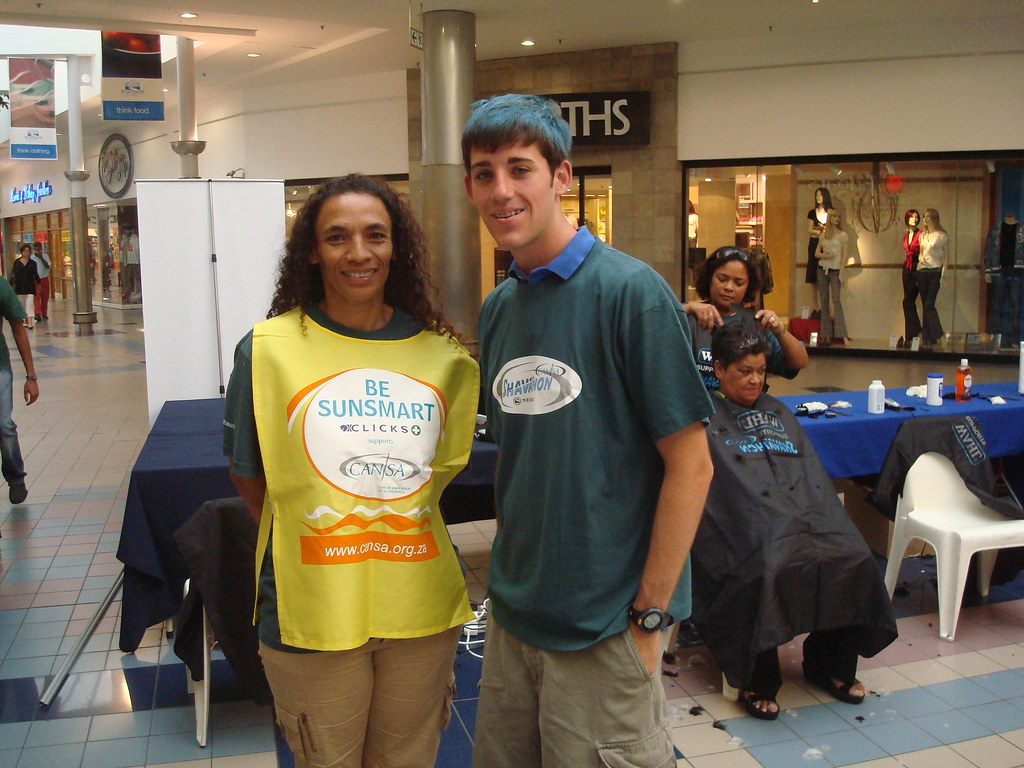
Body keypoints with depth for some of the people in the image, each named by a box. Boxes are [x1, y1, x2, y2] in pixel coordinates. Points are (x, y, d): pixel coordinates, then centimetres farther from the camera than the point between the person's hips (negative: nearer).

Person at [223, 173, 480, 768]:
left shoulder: (443, 354, -1)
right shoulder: (269, 348, -8)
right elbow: (248, 473, 3)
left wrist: (394, 525, 6)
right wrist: (300, 535, 2)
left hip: (421, 607, 2)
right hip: (310, 608, -2)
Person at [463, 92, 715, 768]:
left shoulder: (629, 292, -15)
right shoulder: (497, 308, 5)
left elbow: (690, 465, -14)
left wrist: (648, 616, -13)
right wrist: (512, 582, 8)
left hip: (604, 628, -6)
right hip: (514, 614, 7)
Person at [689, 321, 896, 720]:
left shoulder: (778, 413, 27)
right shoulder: (706, 418, 8)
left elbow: (813, 476, 21)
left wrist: (823, 522, 5)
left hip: (805, 518, 6)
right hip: (750, 528, -5)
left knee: (853, 560, -19)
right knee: (774, 569, -34)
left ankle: (830, 664, 1)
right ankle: (758, 681, -16)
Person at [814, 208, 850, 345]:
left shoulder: (843, 236, 2)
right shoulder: (823, 235, 12)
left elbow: (844, 256, -2)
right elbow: (817, 253, 12)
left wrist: (841, 272, -10)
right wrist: (825, 255, -9)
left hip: (835, 270, -4)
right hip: (822, 269, 4)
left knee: (836, 299, -15)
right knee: (824, 301, 3)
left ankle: (841, 334, -18)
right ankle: (826, 335, 6)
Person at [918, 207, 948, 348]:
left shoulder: (942, 236, 0)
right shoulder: (922, 235, 15)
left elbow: (945, 256, -1)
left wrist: (943, 273, -10)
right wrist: (920, 259, 1)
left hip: (935, 271, -5)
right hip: (922, 271, 5)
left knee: (929, 304, -14)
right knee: (924, 305, 3)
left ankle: (937, 336, -4)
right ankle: (927, 339, 6)